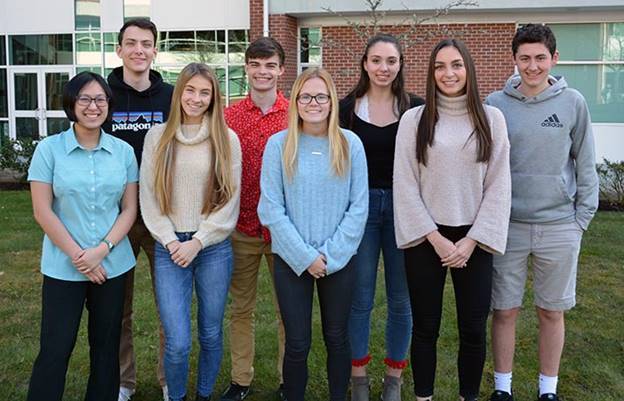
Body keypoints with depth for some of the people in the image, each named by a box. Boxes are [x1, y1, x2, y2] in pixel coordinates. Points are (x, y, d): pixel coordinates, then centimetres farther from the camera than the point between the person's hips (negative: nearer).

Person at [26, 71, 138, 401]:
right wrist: (78, 256, -10)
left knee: (106, 346, 12)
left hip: (113, 265, 3)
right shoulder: (49, 149, -4)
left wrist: (102, 249, -11)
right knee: (55, 348, 2)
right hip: (63, 268, -2)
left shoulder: (123, 151, 3)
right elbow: (42, 212, -6)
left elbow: (129, 209, 3)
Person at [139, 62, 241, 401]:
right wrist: (171, 242, -7)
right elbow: (148, 197, 2)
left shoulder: (227, 139, 1)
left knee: (211, 334, 11)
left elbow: (230, 199, -2)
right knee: (177, 342, -5)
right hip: (169, 248, 0)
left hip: (214, 247, 0)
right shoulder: (157, 136, 3)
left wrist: (198, 242, -8)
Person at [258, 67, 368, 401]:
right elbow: (270, 209, -7)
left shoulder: (350, 143, -1)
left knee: (337, 338, 14)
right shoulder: (278, 144, -4)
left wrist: (331, 255, -10)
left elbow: (359, 207, -3)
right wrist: (305, 256, -12)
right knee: (297, 344, 6)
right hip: (291, 260, -1)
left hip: (340, 260, 1)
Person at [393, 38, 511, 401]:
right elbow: (405, 187, -4)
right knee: (425, 327, 8)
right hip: (426, 238, -1)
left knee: (474, 329, 7)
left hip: (474, 239, 1)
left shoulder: (492, 119, 2)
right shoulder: (413, 119, -1)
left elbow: (499, 187, -1)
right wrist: (436, 239, -9)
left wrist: (471, 241, -8)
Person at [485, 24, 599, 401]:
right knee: (505, 310, 8)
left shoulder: (573, 102, -1)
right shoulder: (496, 104, -1)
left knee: (552, 311, 11)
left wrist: (582, 218, 0)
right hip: (508, 225, 0)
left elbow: (586, 165, 4)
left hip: (560, 226, 0)